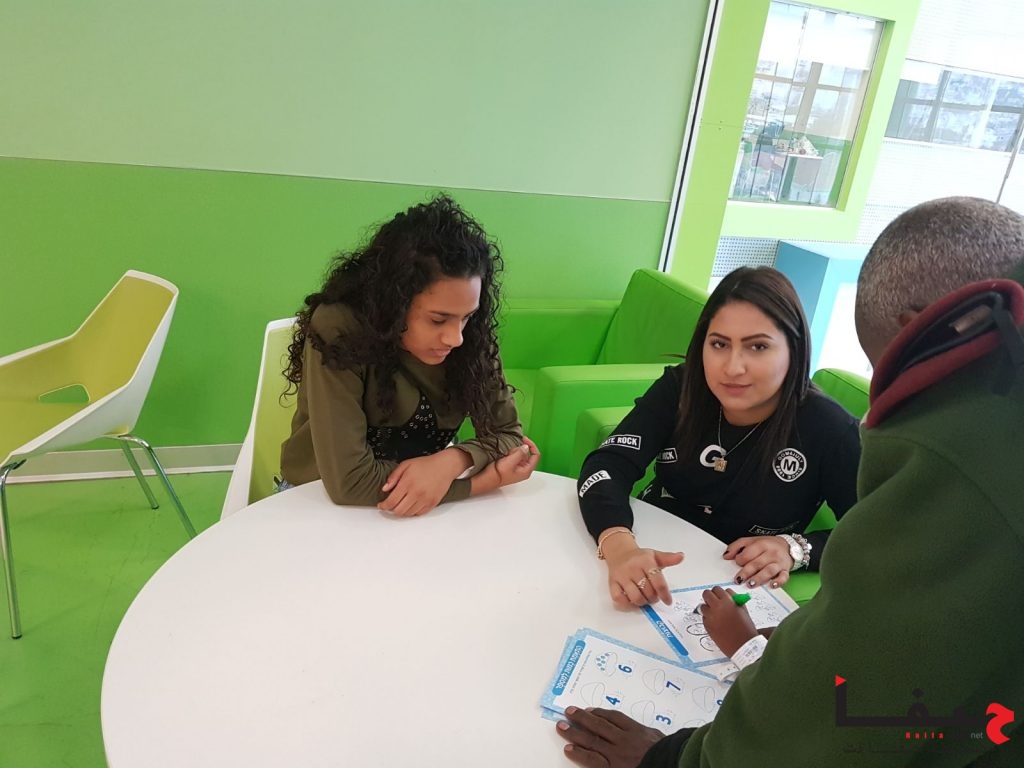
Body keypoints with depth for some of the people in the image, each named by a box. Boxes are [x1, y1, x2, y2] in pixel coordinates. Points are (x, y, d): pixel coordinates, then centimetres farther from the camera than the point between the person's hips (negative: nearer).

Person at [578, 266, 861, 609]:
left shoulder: (829, 430, -16)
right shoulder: (679, 389, -11)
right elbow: (607, 467, -22)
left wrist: (796, 549, -24)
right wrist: (621, 548, -41)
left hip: (737, 593, -2)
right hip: (654, 572, 2)